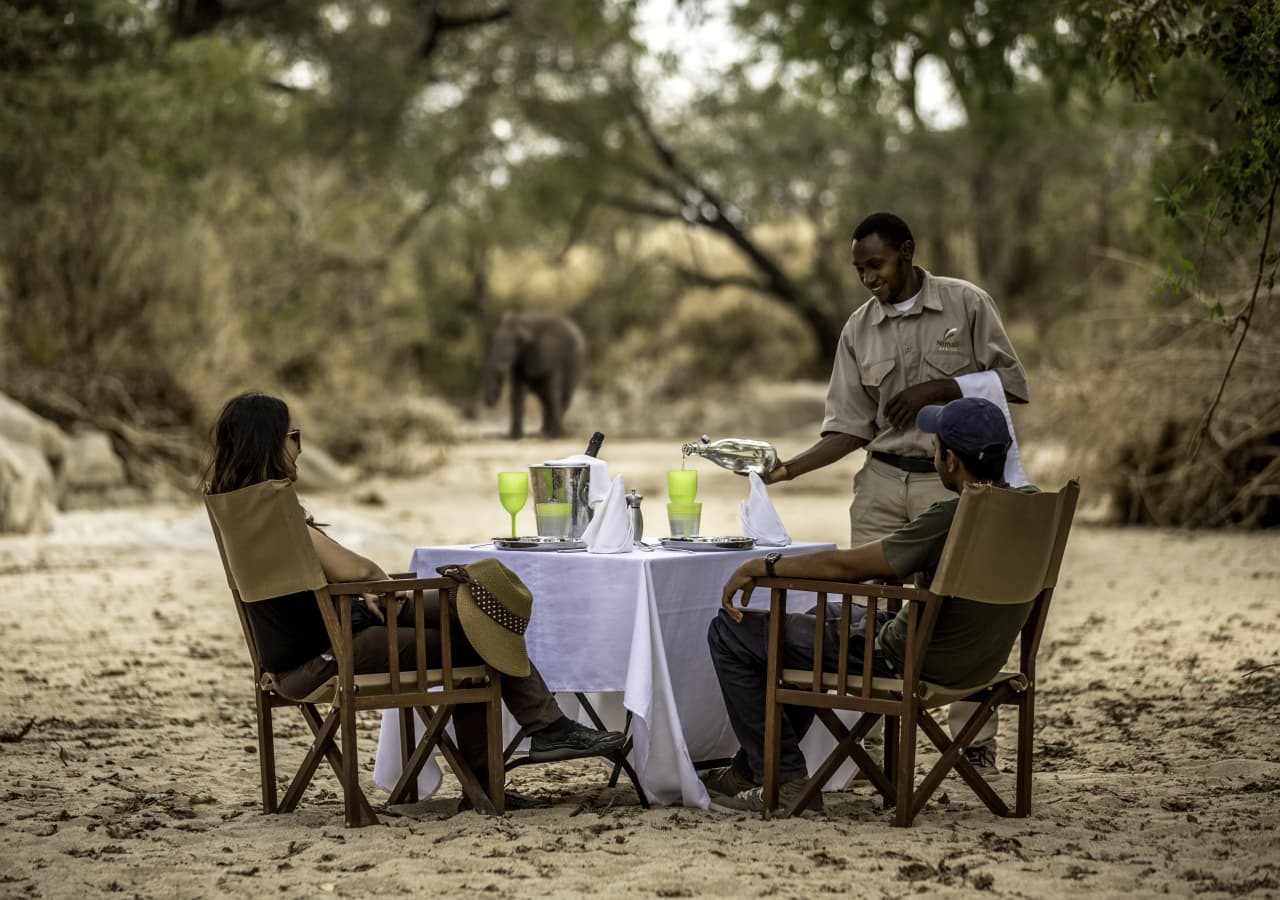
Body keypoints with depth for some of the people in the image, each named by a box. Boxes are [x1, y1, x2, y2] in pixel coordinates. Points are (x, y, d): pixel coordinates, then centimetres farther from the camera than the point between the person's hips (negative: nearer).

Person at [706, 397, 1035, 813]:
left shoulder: (952, 518, -29)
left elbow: (845, 566, -21)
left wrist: (760, 566, -7)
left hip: (905, 665, -9)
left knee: (729, 632, 0)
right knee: (825, 614, 36)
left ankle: (786, 780, 8)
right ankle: (750, 766, 38)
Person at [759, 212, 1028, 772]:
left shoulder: (966, 304, -1)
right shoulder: (859, 330, 7)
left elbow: (1011, 381, -1)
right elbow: (849, 427, 4)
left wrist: (939, 388, -13)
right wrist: (789, 469, -9)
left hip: (953, 481, -3)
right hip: (882, 481, 3)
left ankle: (976, 741, 9)